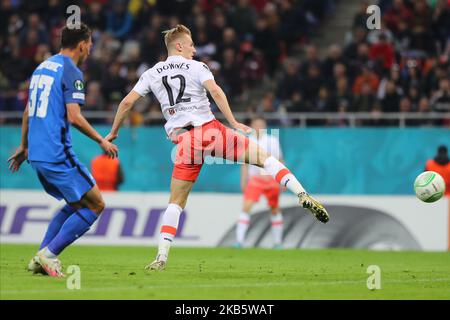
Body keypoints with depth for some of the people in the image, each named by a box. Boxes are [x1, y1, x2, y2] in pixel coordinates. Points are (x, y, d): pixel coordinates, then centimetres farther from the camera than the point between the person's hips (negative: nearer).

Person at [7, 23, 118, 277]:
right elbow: (74, 117, -18)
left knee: (76, 204, 21)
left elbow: (28, 111, 22)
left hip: (36, 152, 9)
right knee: (95, 205, -1)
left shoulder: (42, 67, 17)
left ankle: (41, 259, 13)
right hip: (57, 154, -9)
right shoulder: (71, 72, -10)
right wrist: (102, 140, -7)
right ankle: (49, 254, -6)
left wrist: (24, 147, 31)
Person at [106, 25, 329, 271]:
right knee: (264, 157, 5)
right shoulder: (196, 67, 5)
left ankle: (162, 255, -1)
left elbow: (127, 102, 11)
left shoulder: (151, 74, 14)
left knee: (176, 202, 10)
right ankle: (303, 196, -12)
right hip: (210, 129, -2)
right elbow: (215, 91, -11)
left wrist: (113, 132, 22)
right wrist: (234, 124, -14)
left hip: (185, 141, 2)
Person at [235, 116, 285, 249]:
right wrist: (243, 182, 6)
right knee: (246, 207, -15)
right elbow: (245, 163, 11)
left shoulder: (272, 141, 2)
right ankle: (239, 240, -17)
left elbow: (280, 161, 7)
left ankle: (277, 242, 19)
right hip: (254, 180, 0)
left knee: (275, 210, 7)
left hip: (271, 179, 1)